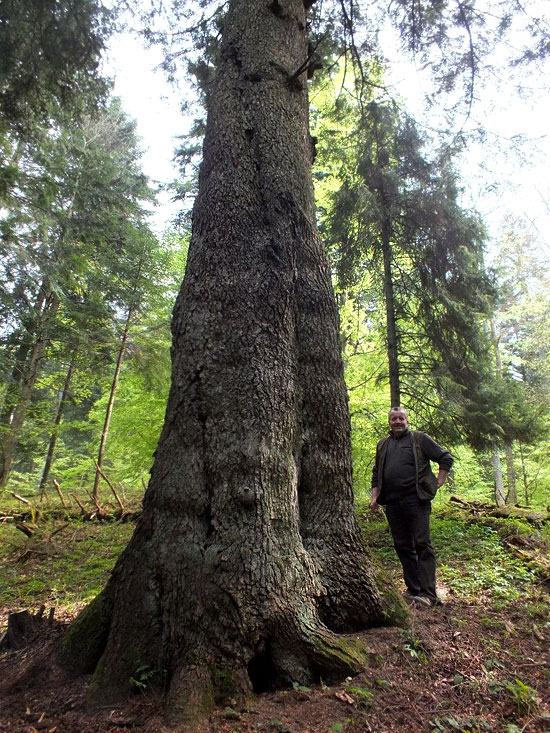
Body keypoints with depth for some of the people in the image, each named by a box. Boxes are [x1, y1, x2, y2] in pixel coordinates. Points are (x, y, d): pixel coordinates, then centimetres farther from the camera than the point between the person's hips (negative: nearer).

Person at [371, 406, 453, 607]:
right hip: (392, 502, 5)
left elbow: (446, 458, 4)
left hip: (416, 499, -5)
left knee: (422, 544, -6)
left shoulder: (419, 439, 4)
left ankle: (428, 593, -2)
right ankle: (413, 588, 19)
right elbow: (376, 473, 22)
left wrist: (438, 482, -2)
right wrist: (375, 496, 12)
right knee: (402, 546, 9)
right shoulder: (383, 445, 18)